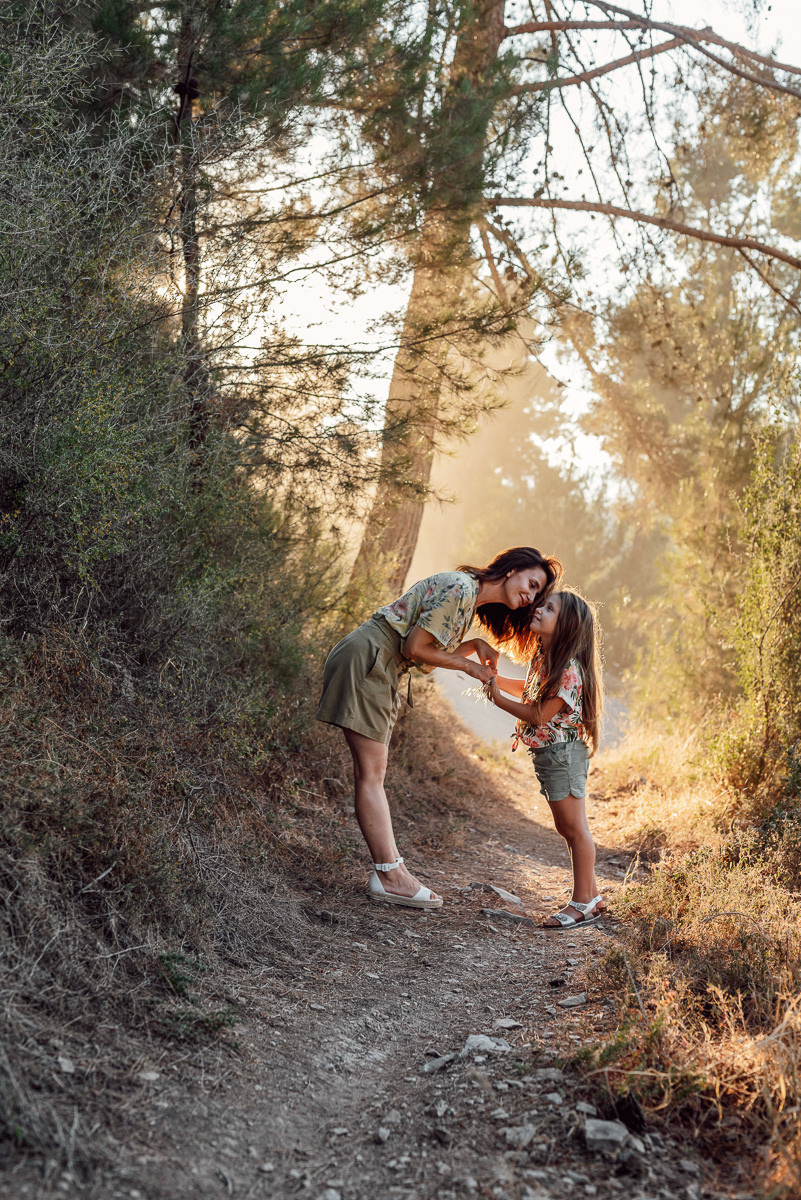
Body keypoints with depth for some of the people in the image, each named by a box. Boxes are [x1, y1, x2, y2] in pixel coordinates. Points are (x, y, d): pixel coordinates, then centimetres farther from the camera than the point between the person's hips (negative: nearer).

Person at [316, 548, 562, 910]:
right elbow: (414, 648, -17)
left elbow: (430, 658, 12)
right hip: (365, 660, -10)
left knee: (372, 773, 6)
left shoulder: (470, 604, 16)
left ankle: (389, 870, 6)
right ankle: (389, 875, -9)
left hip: (380, 673, 10)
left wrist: (476, 645, 0)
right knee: (371, 773, -9)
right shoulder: (460, 588, -15)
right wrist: (468, 666, -6)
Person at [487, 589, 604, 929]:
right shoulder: (544, 659, 7)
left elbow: (539, 715, -21)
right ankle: (590, 896, 26)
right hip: (547, 752, 10)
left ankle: (583, 903, 7)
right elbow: (528, 690, 24)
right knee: (566, 827, 16)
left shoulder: (568, 670, -23)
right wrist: (495, 677, 13)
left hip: (563, 752, -10)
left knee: (574, 827, -2)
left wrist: (498, 699, -16)